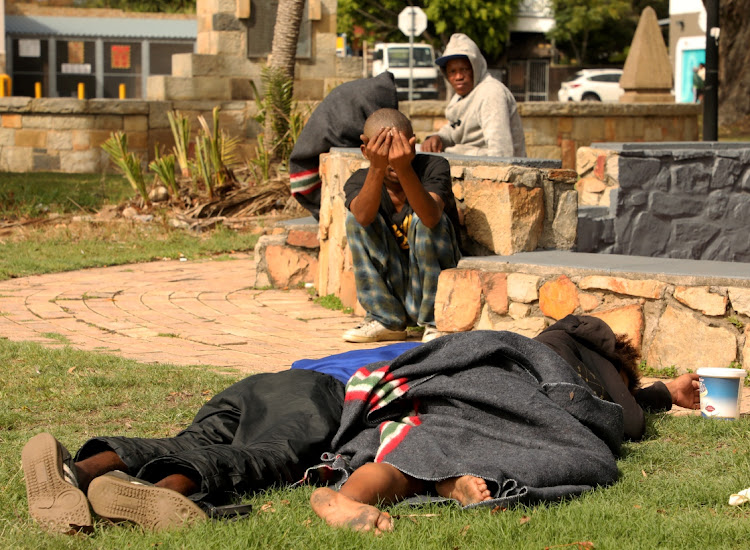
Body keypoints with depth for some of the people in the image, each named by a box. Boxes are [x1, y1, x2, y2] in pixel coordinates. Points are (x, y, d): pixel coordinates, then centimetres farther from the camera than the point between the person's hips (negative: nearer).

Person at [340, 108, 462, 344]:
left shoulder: (433, 167, -12)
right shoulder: (358, 182, -5)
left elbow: (431, 217, -35)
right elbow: (363, 218, -31)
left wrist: (404, 169, -48)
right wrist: (377, 168, -44)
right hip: (392, 291, 3)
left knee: (422, 221, -26)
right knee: (356, 217, -15)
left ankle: (435, 322, -11)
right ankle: (387, 321, -6)